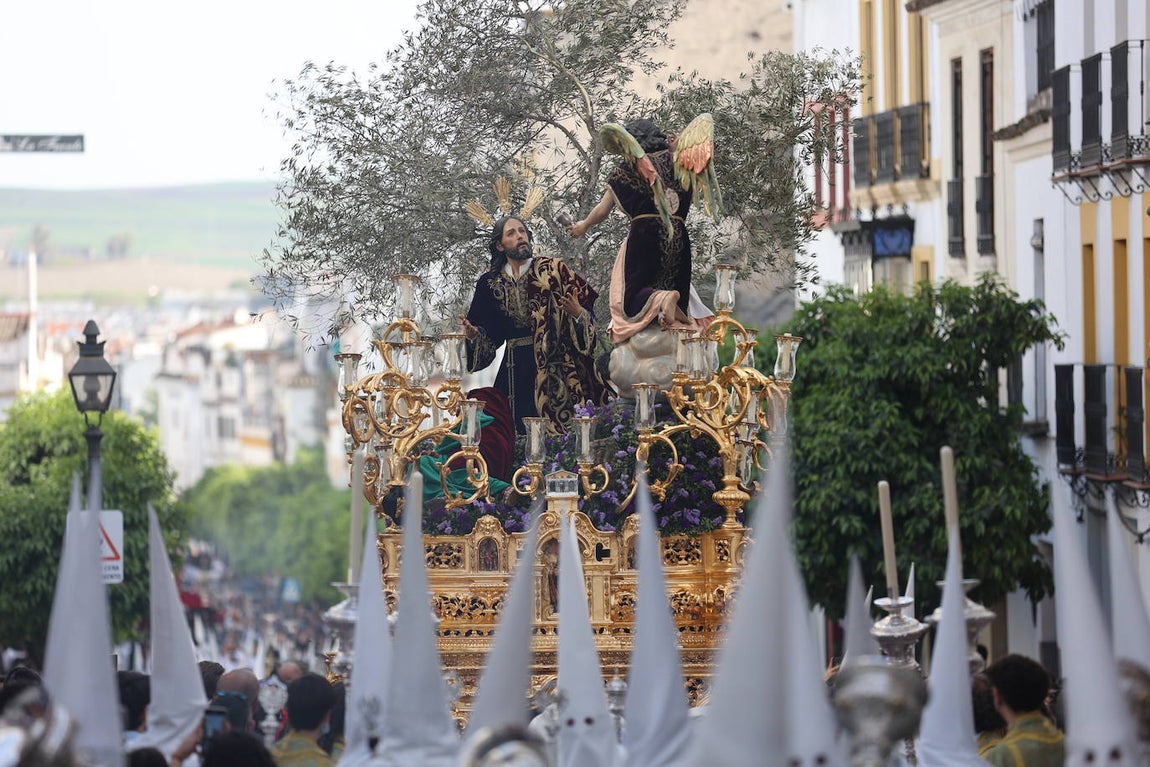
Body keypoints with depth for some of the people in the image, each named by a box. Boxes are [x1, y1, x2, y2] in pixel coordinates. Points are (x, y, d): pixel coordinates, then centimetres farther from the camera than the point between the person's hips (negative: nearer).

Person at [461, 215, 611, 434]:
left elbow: (587, 311, -3)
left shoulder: (552, 269, 1)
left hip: (554, 365, -3)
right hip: (517, 371, 3)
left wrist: (578, 313, -24)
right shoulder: (490, 283, 10)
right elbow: (490, 335, 15)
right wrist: (473, 335, -5)